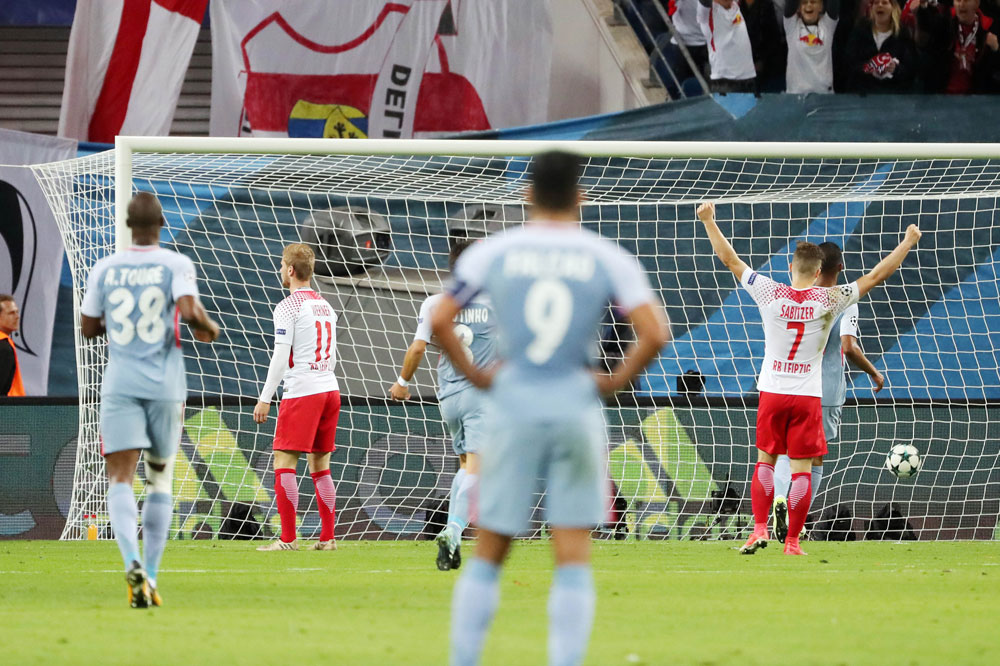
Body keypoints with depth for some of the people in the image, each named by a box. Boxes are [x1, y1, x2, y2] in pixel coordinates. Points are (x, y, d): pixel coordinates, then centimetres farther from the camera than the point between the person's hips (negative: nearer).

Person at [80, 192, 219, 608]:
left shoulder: (105, 269, 4)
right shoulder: (176, 265, -3)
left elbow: (88, 328, 11)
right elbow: (190, 312, -18)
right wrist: (209, 329, 4)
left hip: (120, 386, 0)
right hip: (165, 386, 0)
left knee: (120, 478, -8)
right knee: (160, 478, 17)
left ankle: (133, 562, -34)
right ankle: (150, 575, 14)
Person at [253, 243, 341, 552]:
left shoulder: (288, 307, -7)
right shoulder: (325, 306, 16)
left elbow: (281, 357, -12)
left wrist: (265, 399, -8)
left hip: (301, 393, -8)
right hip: (330, 389, 8)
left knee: (284, 464, -5)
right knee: (320, 466, 12)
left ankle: (287, 538, -10)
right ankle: (327, 537, 9)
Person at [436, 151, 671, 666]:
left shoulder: (493, 252, 1)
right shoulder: (608, 259, 0)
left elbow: (439, 320, -4)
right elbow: (655, 334, -9)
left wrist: (473, 374, 6)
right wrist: (614, 382, 3)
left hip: (512, 410, 1)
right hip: (576, 408, -1)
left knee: (487, 555, 9)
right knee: (573, 562, 1)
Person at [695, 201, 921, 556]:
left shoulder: (771, 294, -6)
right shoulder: (829, 300, -7)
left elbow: (731, 261, 2)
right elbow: (876, 276, -1)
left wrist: (709, 221, 12)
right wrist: (908, 243, 9)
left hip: (772, 393, 1)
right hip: (808, 396, -1)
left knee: (765, 460, 13)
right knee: (801, 469, 2)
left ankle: (760, 528, -1)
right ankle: (792, 541, 1)